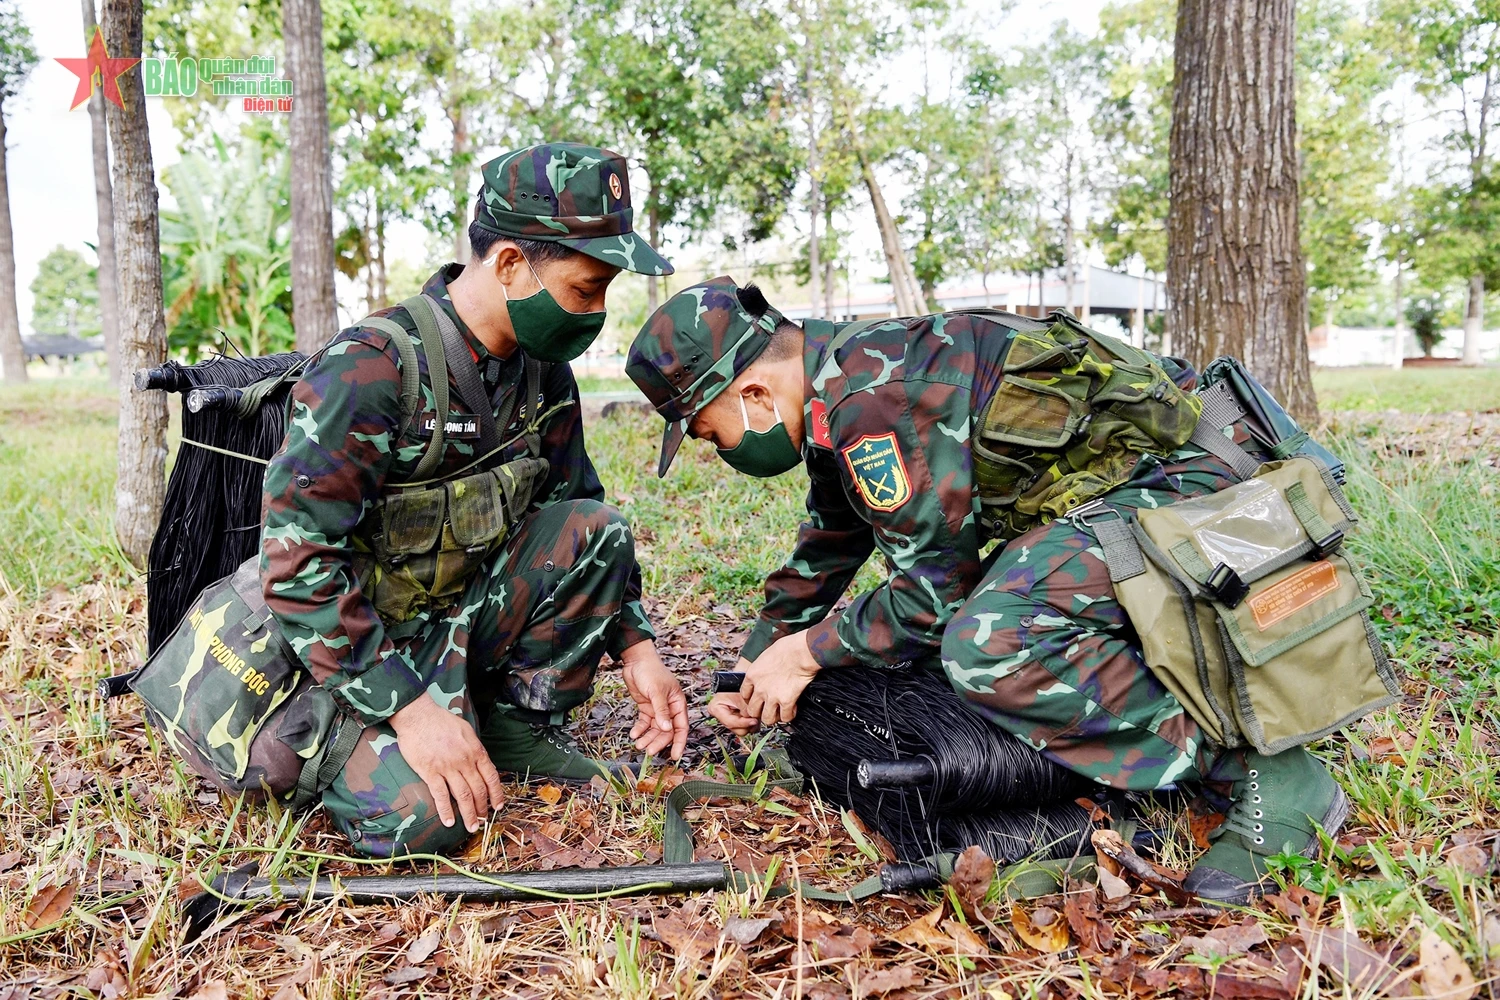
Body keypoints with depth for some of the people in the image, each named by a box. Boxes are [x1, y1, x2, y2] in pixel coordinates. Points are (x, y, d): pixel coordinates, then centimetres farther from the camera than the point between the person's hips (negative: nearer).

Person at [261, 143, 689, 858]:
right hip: (366, 641, -6)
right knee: (419, 817, -27)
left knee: (597, 530, -13)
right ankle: (349, 744, 6)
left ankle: (517, 724, 2)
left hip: (467, 614, 6)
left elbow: (576, 514, 8)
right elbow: (297, 564, -28)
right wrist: (410, 707, -29)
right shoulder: (369, 368, -26)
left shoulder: (543, 370, -3)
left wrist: (634, 645, -2)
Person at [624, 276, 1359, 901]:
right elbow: (824, 550, 23)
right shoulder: (838, 392, 10)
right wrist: (752, 666, 20)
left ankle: (1265, 775, -15)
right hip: (1110, 496, 10)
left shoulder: (871, 394, -23)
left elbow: (939, 584, -20)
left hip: (1173, 486, -10)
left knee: (986, 647, -30)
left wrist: (806, 652, -7)